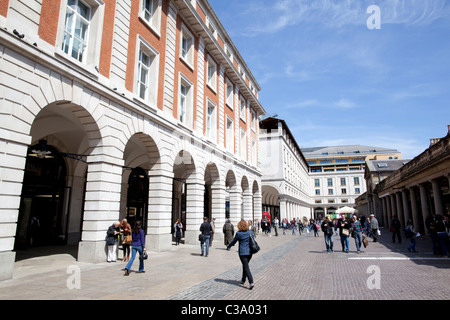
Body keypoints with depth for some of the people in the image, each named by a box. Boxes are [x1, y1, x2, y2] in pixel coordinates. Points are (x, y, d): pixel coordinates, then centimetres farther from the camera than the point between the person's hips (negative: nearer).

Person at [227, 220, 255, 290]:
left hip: (242, 253, -5)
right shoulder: (250, 233, 0)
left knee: (246, 267, -2)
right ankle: (243, 280, 35)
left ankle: (251, 282, -13)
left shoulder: (238, 233, -11)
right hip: (249, 252, 5)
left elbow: (233, 242, 2)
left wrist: (228, 246, 20)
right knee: (245, 266, 21)